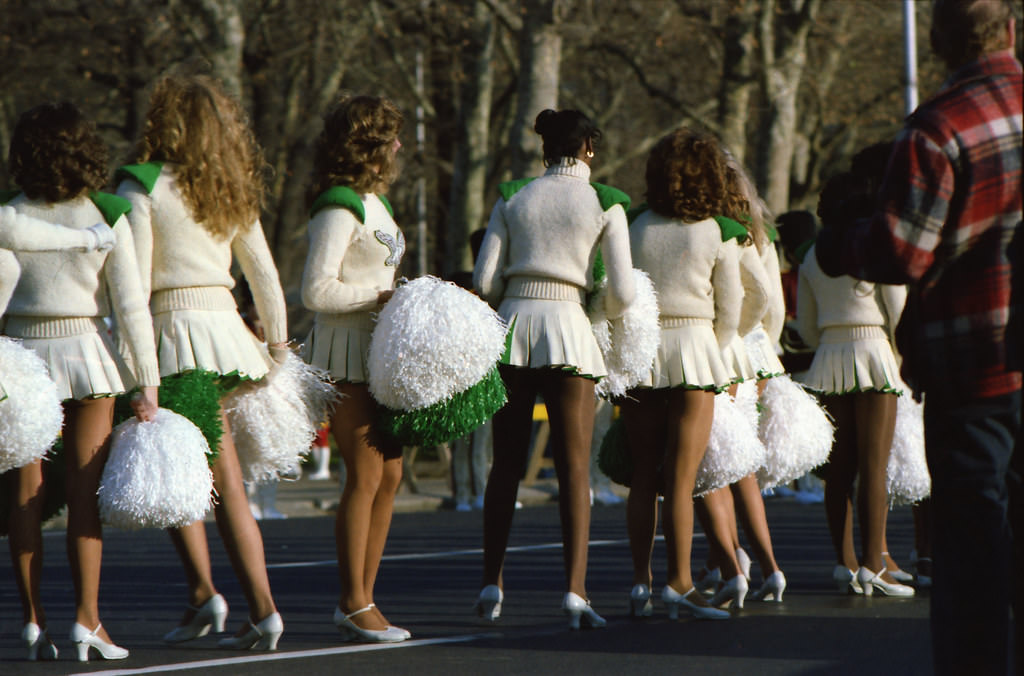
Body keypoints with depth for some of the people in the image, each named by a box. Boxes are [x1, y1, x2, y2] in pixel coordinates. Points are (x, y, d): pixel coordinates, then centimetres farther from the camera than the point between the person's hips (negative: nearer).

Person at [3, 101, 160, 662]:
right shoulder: (106, 217, -5)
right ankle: (86, 618, 0)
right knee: (85, 489, 3)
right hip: (86, 353, 0)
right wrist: (147, 380, -1)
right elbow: (131, 304, -5)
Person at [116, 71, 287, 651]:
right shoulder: (234, 193, 12)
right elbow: (265, 276, 16)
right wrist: (279, 344, 24)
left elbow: (134, 281, -10)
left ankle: (203, 592, -8)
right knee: (228, 480, 6)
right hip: (227, 327, 6)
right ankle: (262, 607, 0)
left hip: (176, 327, -6)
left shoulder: (144, 187, -5)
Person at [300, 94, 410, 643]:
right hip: (346, 353, -9)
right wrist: (381, 297, -17)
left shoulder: (372, 201, 16)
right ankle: (353, 604, -3)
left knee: (389, 474, 8)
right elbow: (316, 291, -18)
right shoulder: (339, 207, -13)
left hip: (378, 350, 9)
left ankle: (361, 598, 13)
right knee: (365, 476, -8)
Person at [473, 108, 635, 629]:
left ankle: (492, 585, 12)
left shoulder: (512, 199, 9)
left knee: (506, 464, 11)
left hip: (512, 325, 3)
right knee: (574, 468, -1)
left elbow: (484, 280, 3)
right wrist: (602, 315, 18)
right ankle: (574, 589, -11)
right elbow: (622, 292, -3)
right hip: (568, 330, -3)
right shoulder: (604, 203, 2)